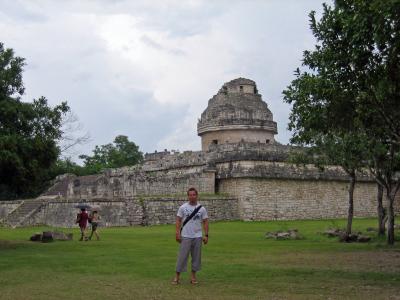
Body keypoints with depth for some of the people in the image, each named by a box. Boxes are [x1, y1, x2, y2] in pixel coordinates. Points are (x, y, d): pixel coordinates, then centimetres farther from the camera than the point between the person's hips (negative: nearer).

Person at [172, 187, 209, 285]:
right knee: (182, 256, -3)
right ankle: (177, 276, 4)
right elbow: (178, 221, -1)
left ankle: (193, 276, 17)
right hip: (185, 237, -2)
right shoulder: (183, 207, -3)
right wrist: (177, 233, -10)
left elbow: (205, 222, 3)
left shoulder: (202, 209, 1)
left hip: (197, 237, 2)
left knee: (196, 257, 7)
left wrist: (206, 235, -3)